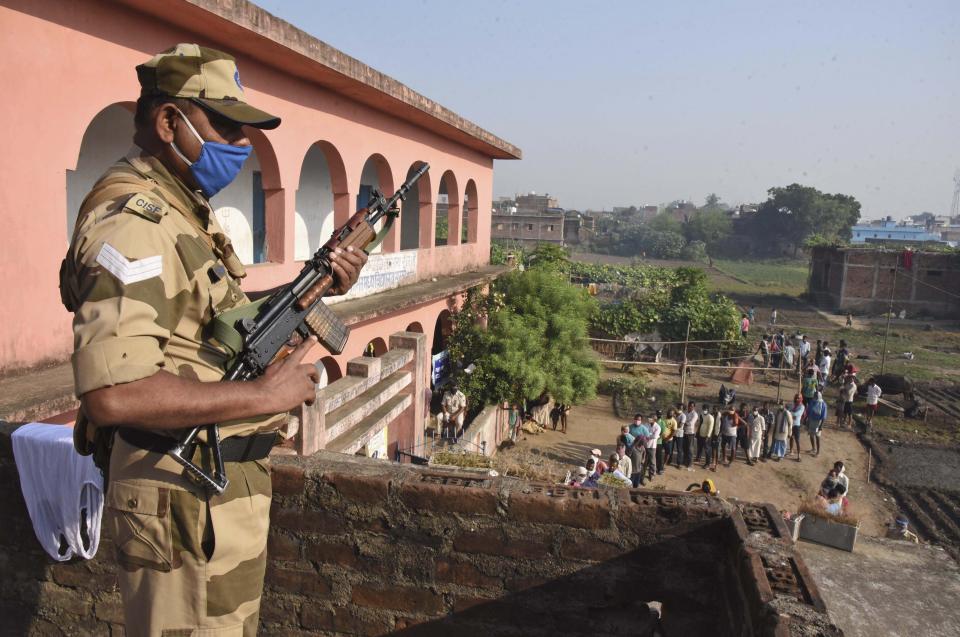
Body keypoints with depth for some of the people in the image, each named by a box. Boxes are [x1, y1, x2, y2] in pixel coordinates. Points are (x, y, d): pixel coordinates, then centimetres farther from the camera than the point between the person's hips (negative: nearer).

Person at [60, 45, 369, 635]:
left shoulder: (189, 211, 9)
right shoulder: (133, 222, -23)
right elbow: (112, 395, -34)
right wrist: (265, 394, -27)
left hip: (229, 484, 10)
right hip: (187, 503, -10)